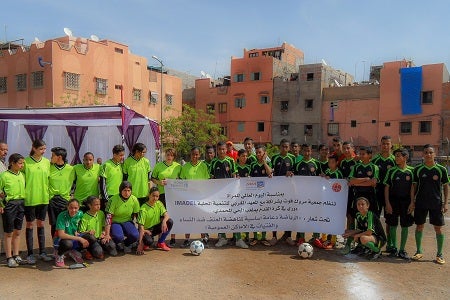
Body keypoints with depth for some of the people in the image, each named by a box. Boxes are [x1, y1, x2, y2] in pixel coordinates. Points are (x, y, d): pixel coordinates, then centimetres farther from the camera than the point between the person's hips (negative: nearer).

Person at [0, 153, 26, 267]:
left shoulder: (22, 175, 7)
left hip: (21, 204, 5)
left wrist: (23, 201, 6)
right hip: (9, 204, -5)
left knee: (17, 231, 12)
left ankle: (16, 255, 22)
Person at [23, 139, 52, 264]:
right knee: (30, 225, 6)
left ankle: (42, 252, 20)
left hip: (43, 198, 4)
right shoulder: (26, 162, -7)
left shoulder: (47, 162, 5)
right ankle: (30, 254, 14)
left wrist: (49, 193, 6)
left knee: (41, 224, 12)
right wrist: (23, 194, -7)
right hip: (30, 198, -3)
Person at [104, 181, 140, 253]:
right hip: (115, 222, -3)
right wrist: (107, 234, -22)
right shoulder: (113, 200, -18)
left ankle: (126, 243, 9)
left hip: (127, 222, 3)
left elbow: (138, 216, 3)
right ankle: (117, 244, 6)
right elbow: (108, 217, -19)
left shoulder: (134, 200, -8)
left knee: (135, 235, -27)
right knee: (118, 236, -34)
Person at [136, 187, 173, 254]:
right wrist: (140, 243, -32)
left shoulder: (159, 203, -3)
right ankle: (144, 243, 3)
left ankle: (160, 243, -3)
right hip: (146, 230, -6)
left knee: (170, 222, -20)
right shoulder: (143, 209, -20)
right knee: (149, 241, -38)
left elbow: (166, 215, -11)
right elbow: (141, 227, -25)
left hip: (156, 228, 6)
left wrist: (164, 221, -37)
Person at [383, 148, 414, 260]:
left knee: (405, 226, 4)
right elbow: (386, 188, 1)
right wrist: (387, 203, -5)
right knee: (393, 225, 5)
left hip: (406, 202, 0)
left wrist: (412, 203, -5)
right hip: (393, 201, 0)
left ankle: (402, 250, 14)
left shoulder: (411, 171, 1)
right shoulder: (391, 171, 1)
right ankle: (394, 248, 18)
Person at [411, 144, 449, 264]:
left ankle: (439, 254, 14)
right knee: (419, 226, 8)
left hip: (436, 203, -1)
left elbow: (445, 186, 3)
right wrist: (412, 202, 2)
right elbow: (414, 186, 5)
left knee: (438, 228, 2)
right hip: (420, 203, 1)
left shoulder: (441, 169, -2)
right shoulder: (418, 169, 0)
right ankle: (419, 251, 22)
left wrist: (445, 203, -2)